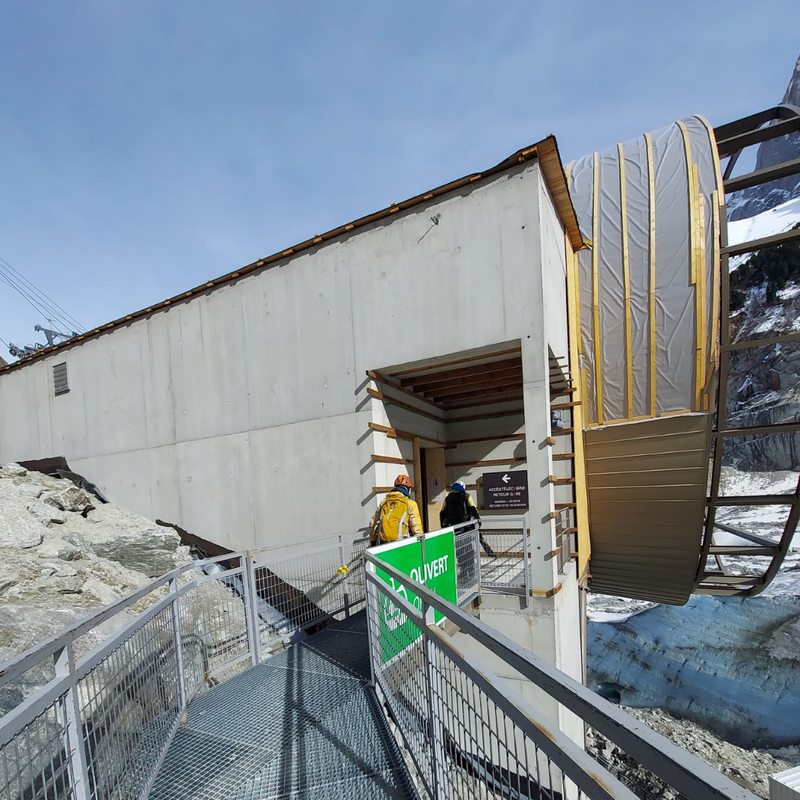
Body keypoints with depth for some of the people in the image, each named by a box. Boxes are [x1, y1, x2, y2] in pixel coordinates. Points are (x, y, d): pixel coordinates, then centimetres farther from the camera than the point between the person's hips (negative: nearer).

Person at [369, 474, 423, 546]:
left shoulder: (384, 502, 13)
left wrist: (372, 542, 29)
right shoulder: (410, 504, 0)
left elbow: (373, 524, 19)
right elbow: (416, 528, -2)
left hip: (383, 544, 5)